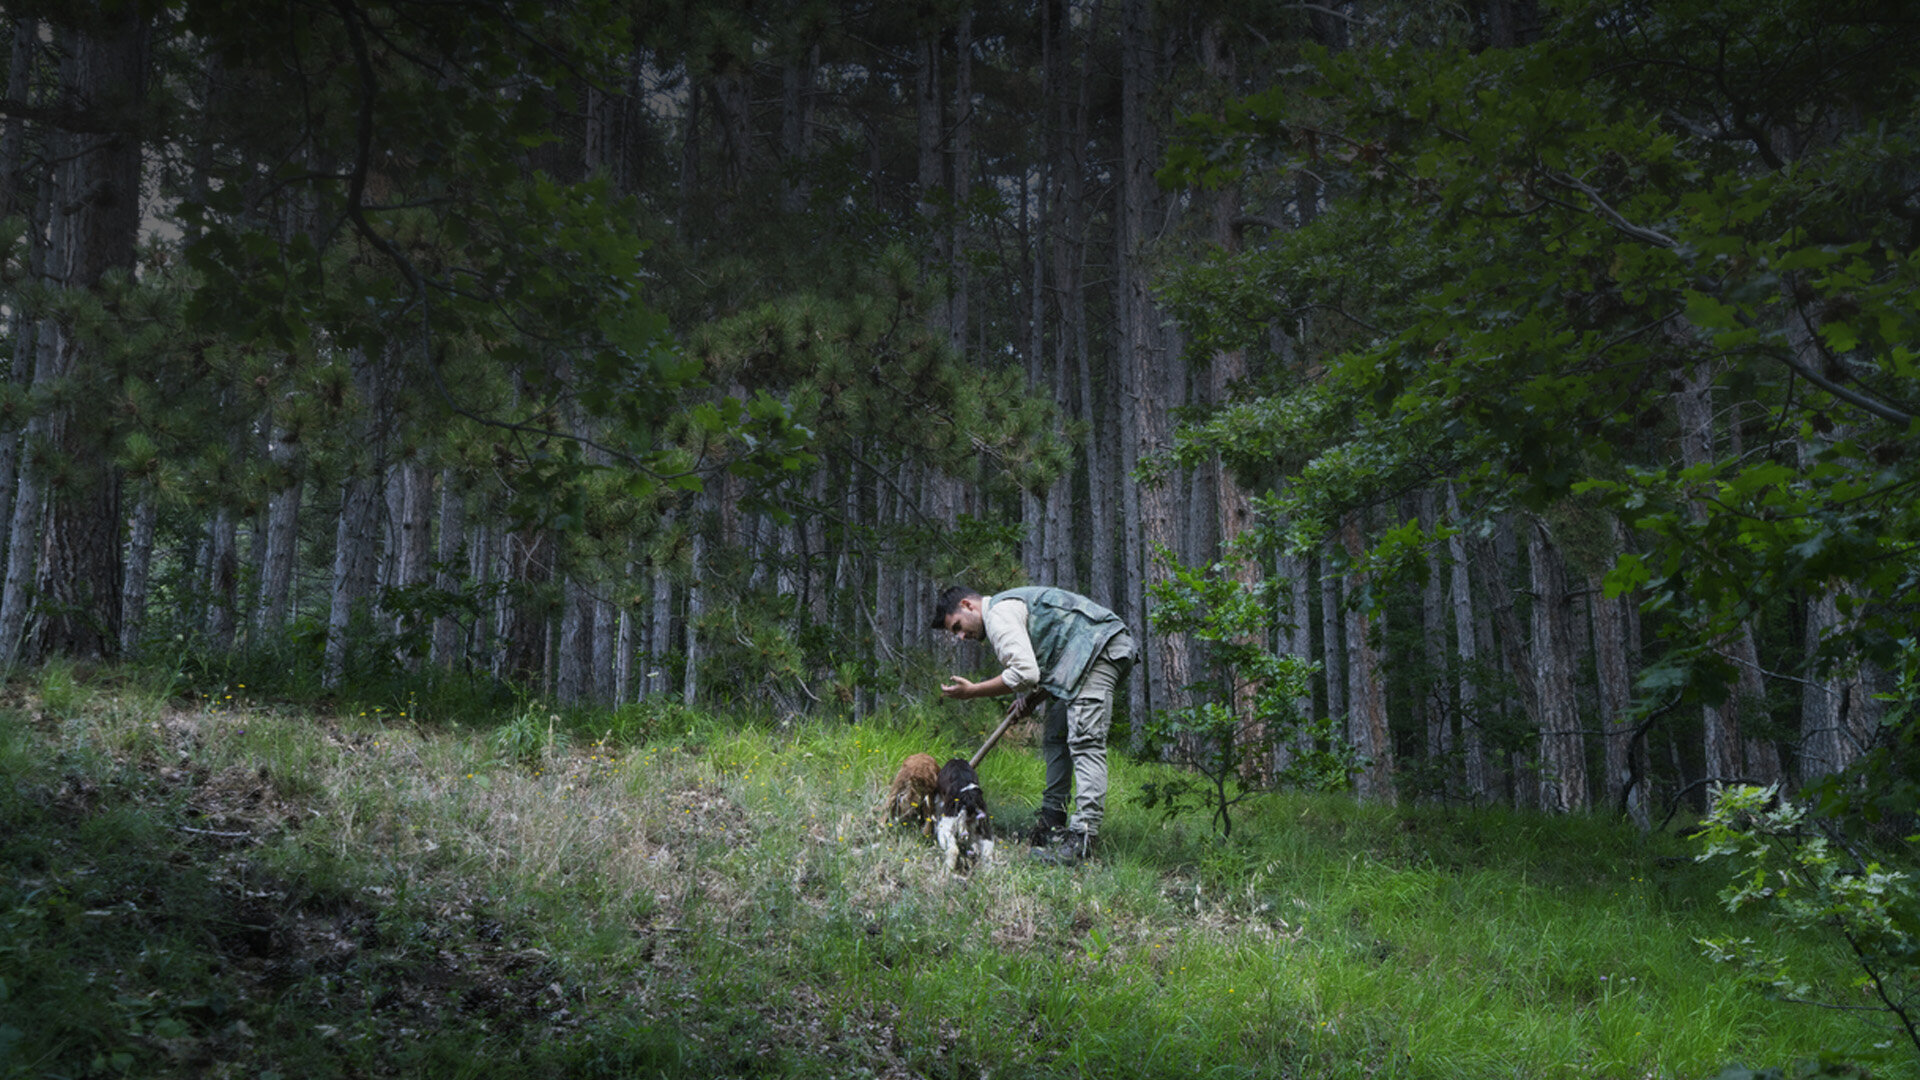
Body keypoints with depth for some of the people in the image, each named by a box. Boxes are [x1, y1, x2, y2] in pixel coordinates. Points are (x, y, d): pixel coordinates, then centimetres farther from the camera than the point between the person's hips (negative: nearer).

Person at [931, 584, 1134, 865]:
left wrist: (972, 691, -8)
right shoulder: (1011, 606, 25)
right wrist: (1036, 697, 9)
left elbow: (1025, 673, -19)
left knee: (1084, 741, -18)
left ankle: (1081, 840, -26)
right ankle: (1052, 826, 13)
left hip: (1100, 647, -11)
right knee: (1055, 739, 12)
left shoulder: (998, 613, -8)